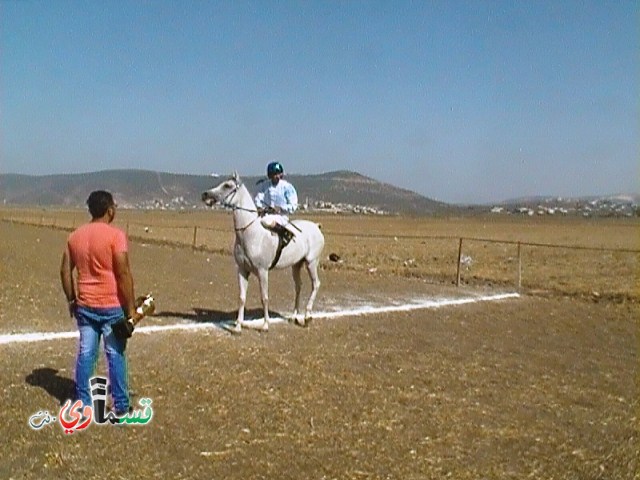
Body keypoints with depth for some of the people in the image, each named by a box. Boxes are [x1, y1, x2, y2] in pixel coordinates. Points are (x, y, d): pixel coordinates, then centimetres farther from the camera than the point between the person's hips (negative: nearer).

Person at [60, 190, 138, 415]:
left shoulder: (75, 236, 5)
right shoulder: (115, 235, -14)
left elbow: (65, 271, 9)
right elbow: (123, 273, -17)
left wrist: (71, 299, 18)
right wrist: (131, 307, -11)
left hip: (84, 305, 5)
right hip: (112, 305, -5)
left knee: (85, 353, 11)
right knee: (115, 355, 4)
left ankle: (82, 403, 19)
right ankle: (121, 405, 12)